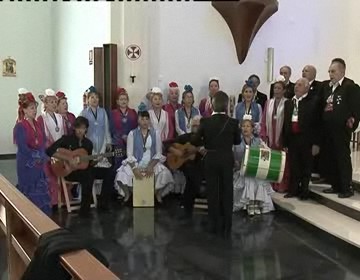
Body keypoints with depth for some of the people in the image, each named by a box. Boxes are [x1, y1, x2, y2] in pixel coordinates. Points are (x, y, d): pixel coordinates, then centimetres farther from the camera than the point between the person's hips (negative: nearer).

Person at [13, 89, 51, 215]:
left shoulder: (38, 124, 9)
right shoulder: (20, 126, -12)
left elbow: (43, 142, 8)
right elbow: (23, 148, -17)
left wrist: (41, 156, -9)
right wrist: (37, 155, -10)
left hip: (39, 164, 6)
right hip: (26, 164, -6)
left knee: (41, 190, 10)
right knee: (29, 192, 1)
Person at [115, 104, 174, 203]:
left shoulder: (155, 133, 3)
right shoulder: (132, 134, 1)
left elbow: (159, 153, -1)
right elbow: (129, 154, -4)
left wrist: (151, 166, -17)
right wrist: (134, 168, -20)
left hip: (152, 164, 0)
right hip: (135, 164, 0)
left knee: (166, 175, -28)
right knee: (121, 175, -28)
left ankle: (158, 194, 4)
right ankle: (127, 194, 5)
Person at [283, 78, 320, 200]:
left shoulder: (312, 103, -5)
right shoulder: (288, 103, 10)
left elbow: (316, 124, -7)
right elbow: (285, 123, 10)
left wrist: (316, 143, -10)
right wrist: (285, 142, 7)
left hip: (306, 140, -4)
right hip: (292, 138, 4)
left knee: (306, 166, 7)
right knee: (293, 166, 9)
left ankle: (304, 191, 19)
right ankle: (293, 190, 20)